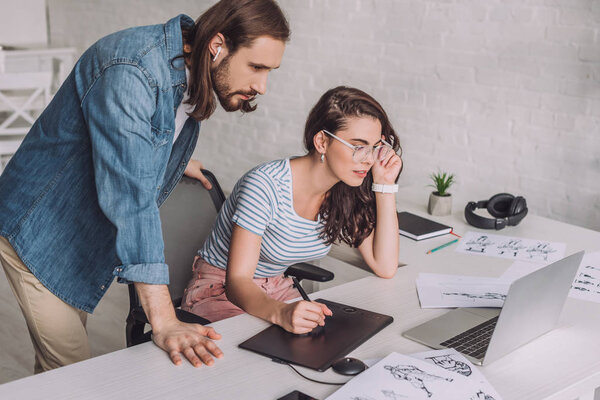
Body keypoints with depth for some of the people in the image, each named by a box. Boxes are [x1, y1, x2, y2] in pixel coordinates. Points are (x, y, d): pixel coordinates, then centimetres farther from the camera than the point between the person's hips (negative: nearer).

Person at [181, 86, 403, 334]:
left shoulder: (344, 193, -8)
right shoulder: (266, 185, -27)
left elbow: (385, 267, -11)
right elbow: (237, 281, -29)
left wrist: (385, 183, -16)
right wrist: (280, 313, -51)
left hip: (277, 291, 6)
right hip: (220, 293, -6)